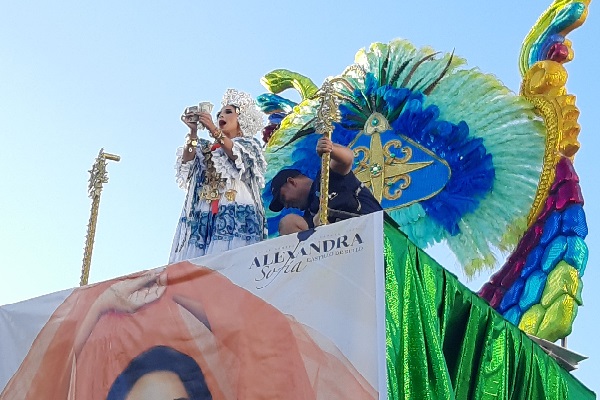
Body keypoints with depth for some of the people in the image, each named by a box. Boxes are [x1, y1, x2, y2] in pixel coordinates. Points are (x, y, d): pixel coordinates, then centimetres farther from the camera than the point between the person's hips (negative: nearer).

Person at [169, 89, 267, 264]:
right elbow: (187, 162, 8)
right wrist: (193, 131, -4)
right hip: (203, 215, 4)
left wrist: (214, 130, -16)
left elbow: (239, 156, -7)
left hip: (237, 214, -4)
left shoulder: (250, 143, 17)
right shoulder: (207, 148, 28)